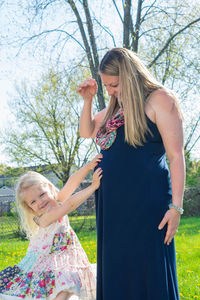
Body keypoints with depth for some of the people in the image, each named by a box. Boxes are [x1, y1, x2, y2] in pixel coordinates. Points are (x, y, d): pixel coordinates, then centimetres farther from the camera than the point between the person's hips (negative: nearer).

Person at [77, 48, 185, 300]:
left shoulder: (159, 99, -6)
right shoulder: (116, 106, 17)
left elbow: (176, 156, -10)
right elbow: (86, 131, 30)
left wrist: (176, 208, -16)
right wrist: (88, 100, 13)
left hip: (146, 203, -7)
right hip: (113, 203, 8)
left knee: (148, 272, -2)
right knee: (116, 273, 11)